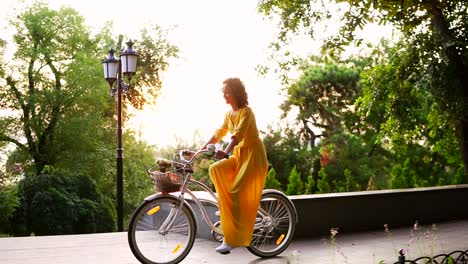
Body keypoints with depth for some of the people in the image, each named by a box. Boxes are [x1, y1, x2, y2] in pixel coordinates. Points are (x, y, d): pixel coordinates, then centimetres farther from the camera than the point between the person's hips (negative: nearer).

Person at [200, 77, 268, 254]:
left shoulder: (246, 112, -15)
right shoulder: (229, 114, 10)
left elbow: (237, 135, -29)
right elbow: (219, 134, 12)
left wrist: (225, 152, -43)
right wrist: (202, 150, 5)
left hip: (253, 155, -8)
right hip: (239, 155, 8)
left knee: (238, 193, -16)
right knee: (215, 168, -15)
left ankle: (233, 239, -11)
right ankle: (228, 206, 0)